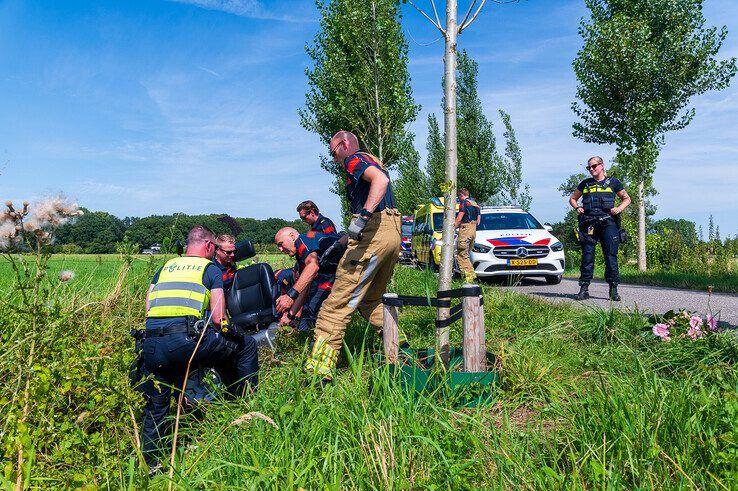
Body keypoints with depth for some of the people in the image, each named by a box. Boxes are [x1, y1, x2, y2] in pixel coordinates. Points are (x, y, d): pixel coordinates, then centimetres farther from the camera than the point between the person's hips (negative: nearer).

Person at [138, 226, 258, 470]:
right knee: (246, 345, 15)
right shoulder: (211, 269, 12)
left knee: (155, 407, 23)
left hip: (152, 344, 6)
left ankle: (148, 465, 30)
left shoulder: (165, 267, 27)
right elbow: (218, 319, 3)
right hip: (187, 339, -5)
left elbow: (148, 310, 22)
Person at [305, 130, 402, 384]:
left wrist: (362, 217, -31)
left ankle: (319, 369, -12)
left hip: (374, 232, -10)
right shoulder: (373, 162, 28)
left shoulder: (355, 159, -1)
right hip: (393, 232, 10)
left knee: (340, 300, -10)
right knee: (370, 300, 22)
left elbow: (380, 180, -23)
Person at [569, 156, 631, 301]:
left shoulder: (612, 182, 12)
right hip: (589, 224, 2)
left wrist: (619, 208, -1)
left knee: (611, 255, -6)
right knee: (587, 255, -1)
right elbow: (572, 198, 27)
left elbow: (627, 199, 19)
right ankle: (584, 288, 1)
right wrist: (577, 208, 6)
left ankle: (613, 288, -1)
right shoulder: (585, 183, 17)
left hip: (608, 223, -2)